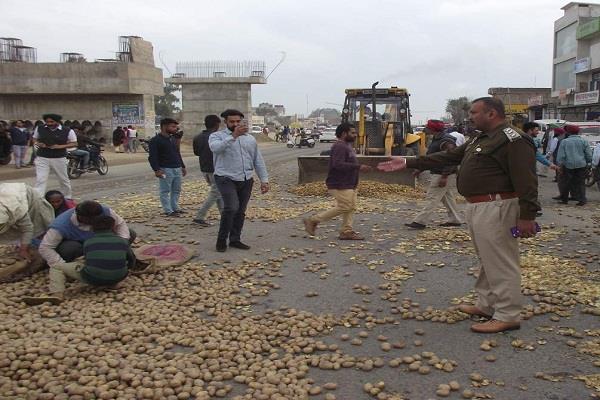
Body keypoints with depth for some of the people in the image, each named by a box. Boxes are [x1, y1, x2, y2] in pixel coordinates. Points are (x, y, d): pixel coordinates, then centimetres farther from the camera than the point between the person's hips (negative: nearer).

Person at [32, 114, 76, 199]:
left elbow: (74, 143, -2)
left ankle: (67, 198, 34)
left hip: (59, 159, -1)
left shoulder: (67, 131, -9)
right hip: (42, 158, 1)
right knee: (40, 179, -8)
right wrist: (38, 143, -8)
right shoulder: (39, 128, 0)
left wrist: (60, 146, -16)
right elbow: (35, 139, 17)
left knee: (64, 179, 14)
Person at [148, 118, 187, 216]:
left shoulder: (173, 139, 18)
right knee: (165, 191, -2)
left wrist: (182, 166, 23)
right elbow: (152, 157, -13)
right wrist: (156, 169, -22)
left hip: (177, 169, 8)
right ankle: (168, 211, 1)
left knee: (176, 190, 11)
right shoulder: (155, 141, -7)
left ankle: (175, 208, 21)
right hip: (165, 170, -8)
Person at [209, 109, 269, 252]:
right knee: (231, 207, -20)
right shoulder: (217, 136, 0)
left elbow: (258, 160, 16)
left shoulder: (250, 138, 14)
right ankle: (221, 239, -4)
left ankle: (235, 240, 22)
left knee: (240, 211, 8)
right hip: (226, 179, -5)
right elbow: (216, 148, -25)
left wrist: (264, 180, 10)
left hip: (246, 181, 5)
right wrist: (234, 136, -33)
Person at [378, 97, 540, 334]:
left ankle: (508, 316, 4)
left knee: (500, 262, -4)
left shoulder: (513, 140, -13)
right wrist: (407, 163, 14)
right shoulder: (478, 140, 18)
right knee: (487, 259, 17)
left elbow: (526, 179, -19)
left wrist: (527, 216, -23)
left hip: (495, 208, -10)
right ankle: (486, 305, 28)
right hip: (476, 207, 10)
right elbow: (447, 157, 18)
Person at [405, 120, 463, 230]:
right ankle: (455, 220, 23)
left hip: (443, 175, -10)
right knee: (447, 198, 15)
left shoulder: (446, 141, -19)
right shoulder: (436, 139, 13)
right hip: (438, 174, 10)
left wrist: (444, 177, -28)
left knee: (432, 198, -9)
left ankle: (420, 222, -9)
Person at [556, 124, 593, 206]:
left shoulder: (564, 142, -2)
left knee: (564, 183, 11)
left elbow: (560, 156, -5)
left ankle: (564, 199, 16)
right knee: (580, 183, 10)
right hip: (581, 165, 2)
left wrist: (560, 166, 0)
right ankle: (582, 199, 4)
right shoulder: (584, 141, 4)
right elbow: (589, 155, 5)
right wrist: (587, 163, 18)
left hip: (568, 165, -2)